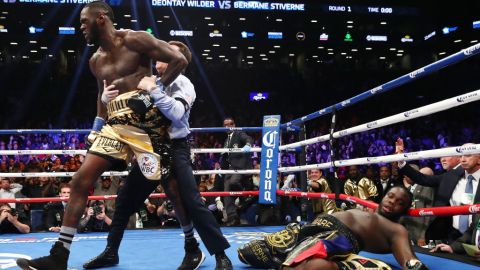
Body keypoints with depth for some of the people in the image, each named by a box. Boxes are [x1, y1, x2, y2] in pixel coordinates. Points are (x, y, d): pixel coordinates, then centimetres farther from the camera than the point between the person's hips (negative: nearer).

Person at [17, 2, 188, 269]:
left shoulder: (135, 40, -4)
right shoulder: (96, 60, 19)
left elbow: (179, 60, -7)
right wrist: (98, 125, 22)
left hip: (145, 120, -7)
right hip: (115, 125, 7)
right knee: (81, 181, -2)